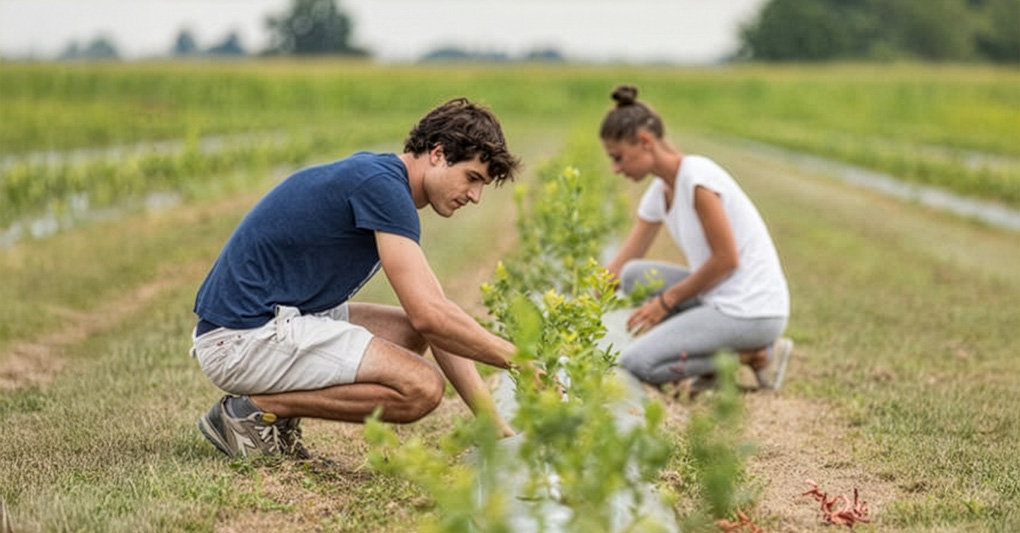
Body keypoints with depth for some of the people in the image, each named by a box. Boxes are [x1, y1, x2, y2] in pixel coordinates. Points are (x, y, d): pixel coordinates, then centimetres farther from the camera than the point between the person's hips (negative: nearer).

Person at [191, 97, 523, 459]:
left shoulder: (386, 185, 15)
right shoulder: (381, 184, -15)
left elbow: (435, 319, 14)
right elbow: (429, 315, -22)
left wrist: (495, 425, 8)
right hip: (243, 337, -10)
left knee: (408, 333, 19)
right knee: (420, 387, -17)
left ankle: (267, 404, 9)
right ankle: (257, 410, -7)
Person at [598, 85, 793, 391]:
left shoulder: (697, 176, -17)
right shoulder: (659, 193, 11)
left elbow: (726, 259, -17)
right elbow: (618, 268, 13)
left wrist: (666, 301, -9)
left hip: (752, 312, -9)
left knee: (636, 363, -11)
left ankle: (756, 355, -5)